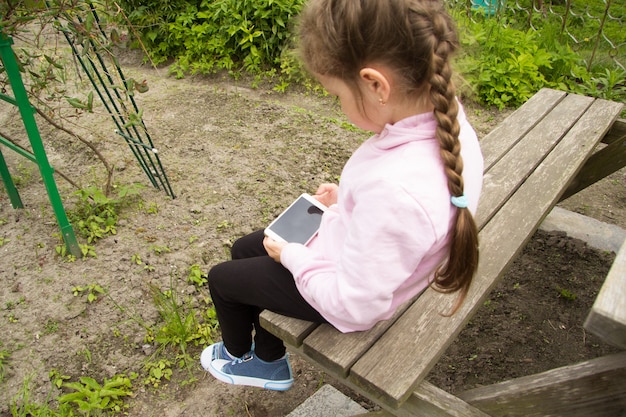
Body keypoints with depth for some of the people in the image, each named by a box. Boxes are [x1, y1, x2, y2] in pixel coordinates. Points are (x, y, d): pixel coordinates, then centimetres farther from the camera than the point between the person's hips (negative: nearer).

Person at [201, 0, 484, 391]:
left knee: (221, 278, 15)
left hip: (350, 297, -8)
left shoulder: (392, 188, -44)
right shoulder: (448, 115, -17)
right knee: (244, 250, 24)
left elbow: (354, 306, -30)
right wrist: (349, 199, -1)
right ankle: (269, 363, 42)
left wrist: (292, 257, -16)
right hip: (369, 263, 8)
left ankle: (236, 353, 50)